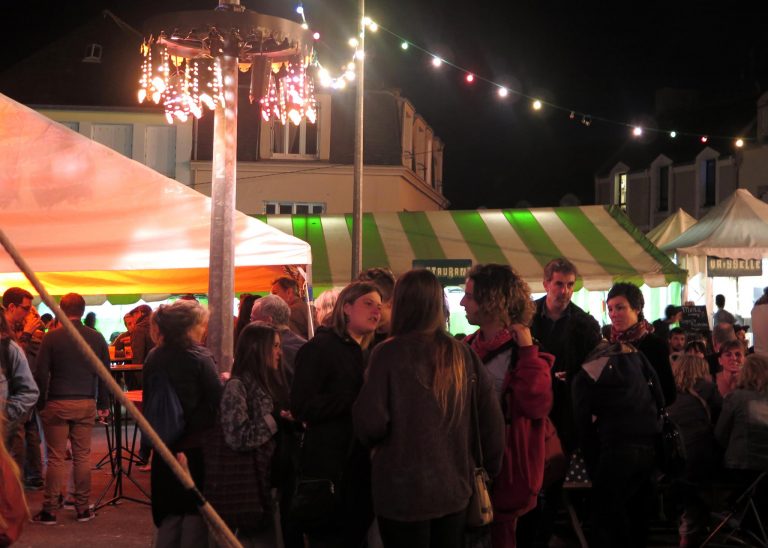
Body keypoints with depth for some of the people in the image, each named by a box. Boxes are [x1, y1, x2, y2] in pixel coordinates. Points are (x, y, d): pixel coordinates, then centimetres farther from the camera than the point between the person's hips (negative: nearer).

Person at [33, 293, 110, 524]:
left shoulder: (51, 338, -7)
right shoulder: (96, 338, 1)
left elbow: (41, 374, -6)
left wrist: (41, 403, 4)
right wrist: (103, 404, 14)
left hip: (57, 404, -2)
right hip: (86, 404, 2)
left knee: (55, 458, 2)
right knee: (82, 456, 7)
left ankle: (49, 510, 5)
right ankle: (83, 508, 11)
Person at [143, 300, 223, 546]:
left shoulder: (153, 358, 4)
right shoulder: (199, 357, -14)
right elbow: (219, 401, -17)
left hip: (166, 449, 5)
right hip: (197, 448, -5)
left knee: (169, 518, 13)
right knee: (196, 516, 4)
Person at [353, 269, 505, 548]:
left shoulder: (389, 353, -14)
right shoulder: (462, 353, -1)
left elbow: (371, 422, -18)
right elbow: (491, 417, -1)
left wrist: (372, 442, 4)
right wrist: (489, 469, 12)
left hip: (403, 493, -4)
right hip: (454, 489, 4)